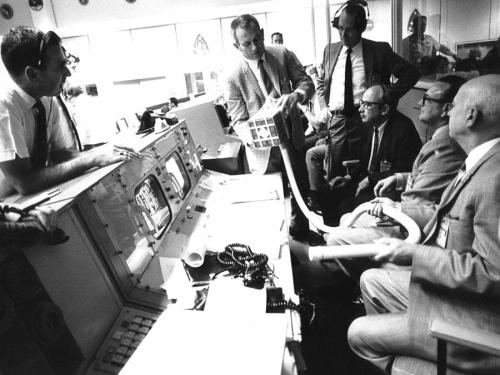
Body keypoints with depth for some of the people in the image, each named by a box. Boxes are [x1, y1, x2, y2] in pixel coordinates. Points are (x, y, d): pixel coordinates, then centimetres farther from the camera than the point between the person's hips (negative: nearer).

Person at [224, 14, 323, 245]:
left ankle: (300, 229, 48)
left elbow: (306, 82, -3)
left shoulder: (283, 55, -5)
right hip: (264, 149, -4)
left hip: (293, 138, 4)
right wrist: (253, 136, -33)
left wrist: (296, 95, -27)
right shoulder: (234, 78, -13)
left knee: (301, 188, 21)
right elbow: (238, 120, -11)